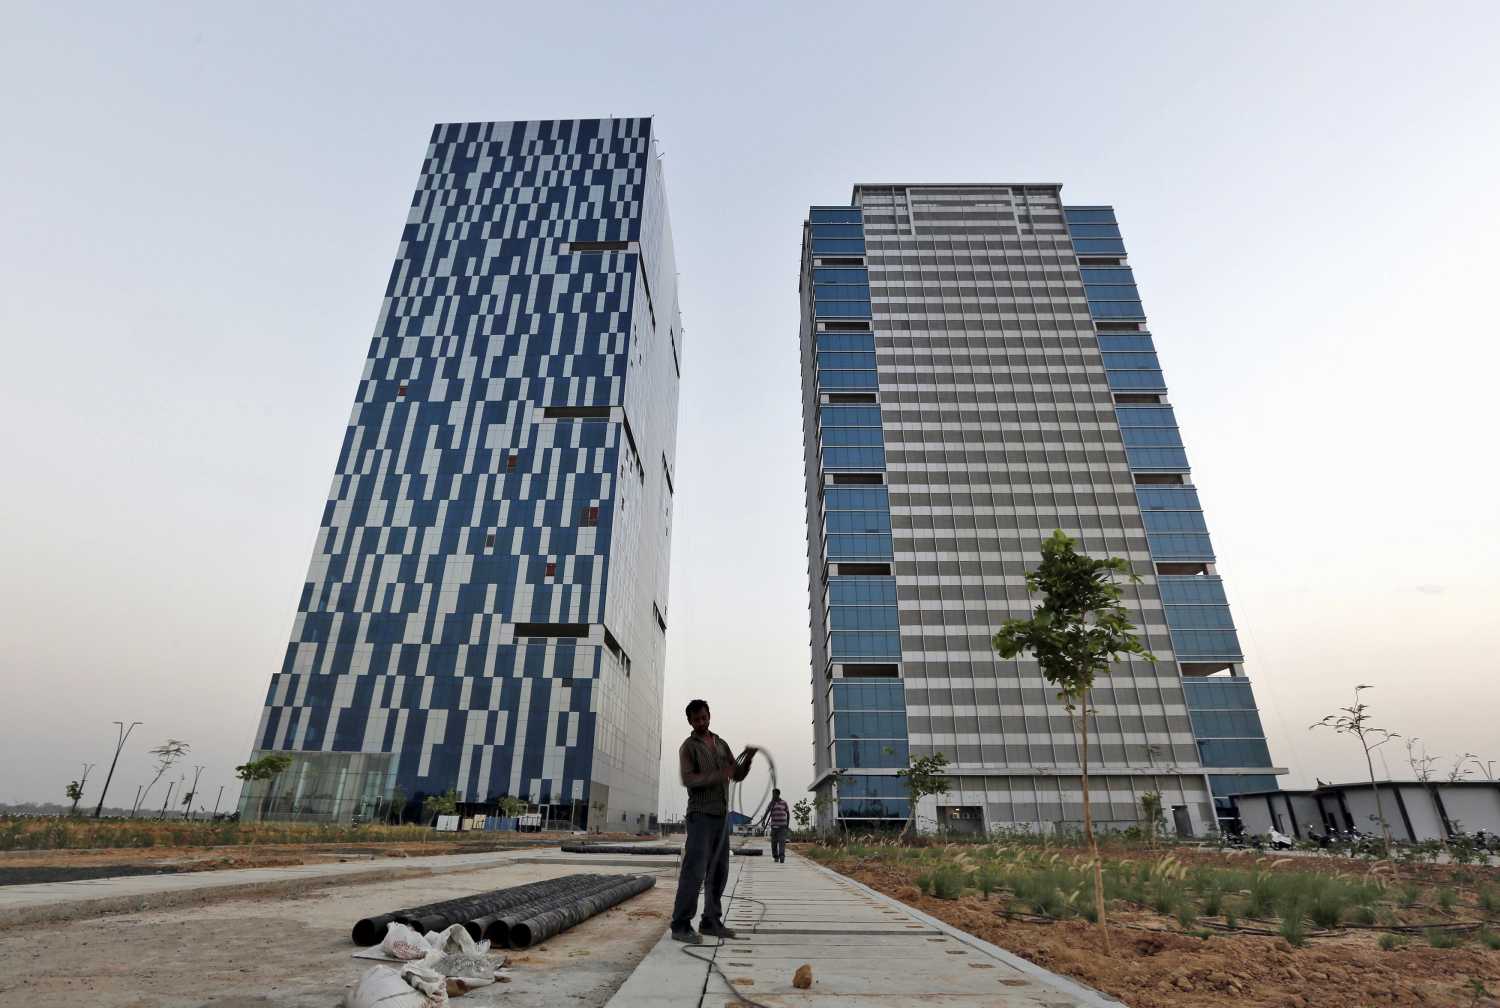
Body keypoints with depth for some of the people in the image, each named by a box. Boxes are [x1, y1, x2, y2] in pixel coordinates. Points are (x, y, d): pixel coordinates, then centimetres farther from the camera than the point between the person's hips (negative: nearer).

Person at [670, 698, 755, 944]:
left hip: (721, 816, 6)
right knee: (695, 870, -10)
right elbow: (688, 779, -16)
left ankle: (711, 922, 16)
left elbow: (738, 775, 12)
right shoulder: (688, 747, -3)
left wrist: (748, 758, -8)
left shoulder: (722, 745, 15)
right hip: (700, 815, -6)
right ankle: (681, 926, -4)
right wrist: (719, 776, -25)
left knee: (718, 871, 8)